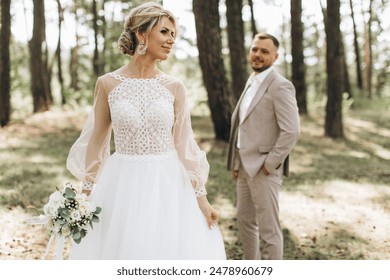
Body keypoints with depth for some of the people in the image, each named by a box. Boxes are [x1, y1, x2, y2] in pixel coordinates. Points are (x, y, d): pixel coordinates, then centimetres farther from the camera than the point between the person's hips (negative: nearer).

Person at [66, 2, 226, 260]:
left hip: (168, 185, 1)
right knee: (120, 251, 7)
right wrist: (87, 193, 3)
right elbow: (96, 140, 4)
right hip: (122, 186, -1)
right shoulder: (107, 83, -3)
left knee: (169, 250, 6)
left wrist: (201, 196, -1)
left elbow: (184, 144, 2)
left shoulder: (174, 87, 0)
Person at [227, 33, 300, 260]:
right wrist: (237, 162, 14)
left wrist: (269, 165, -17)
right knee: (245, 220, 20)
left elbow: (292, 131, -21)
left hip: (264, 169, -9)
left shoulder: (280, 86, -14)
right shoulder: (252, 83, 13)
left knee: (268, 229, -1)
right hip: (245, 167, 9)